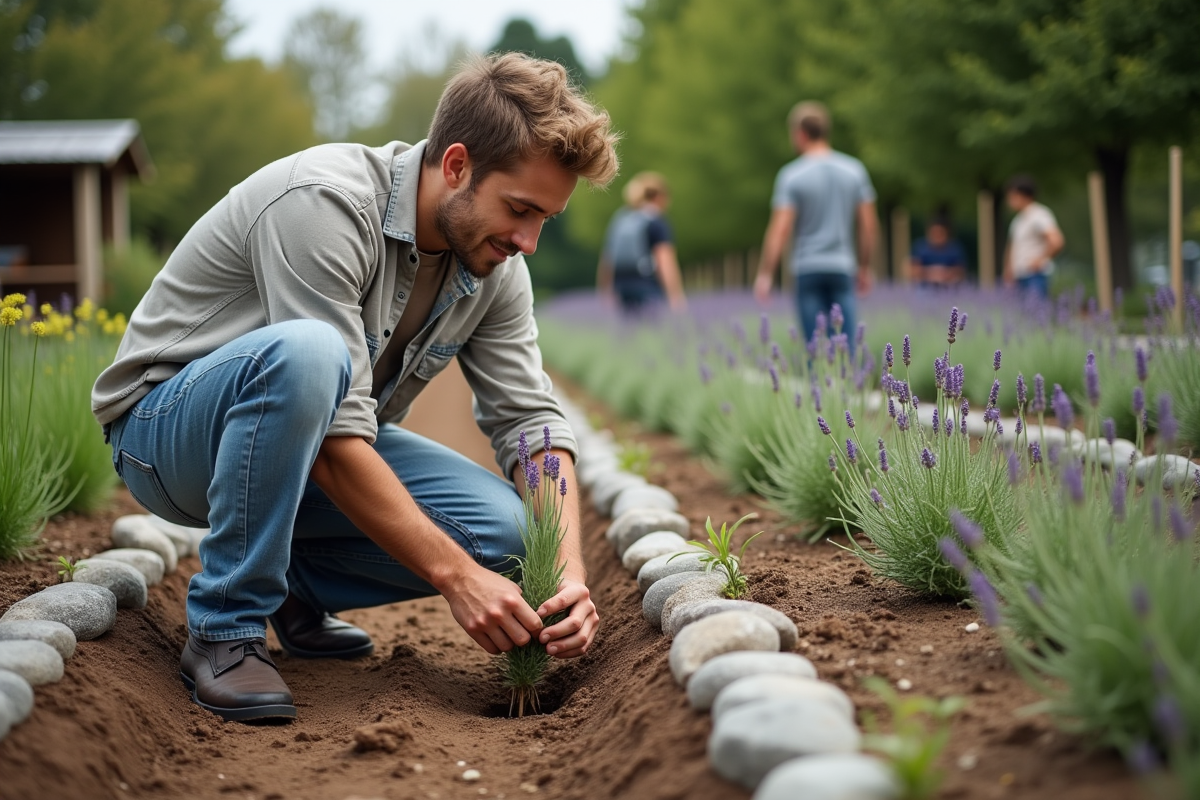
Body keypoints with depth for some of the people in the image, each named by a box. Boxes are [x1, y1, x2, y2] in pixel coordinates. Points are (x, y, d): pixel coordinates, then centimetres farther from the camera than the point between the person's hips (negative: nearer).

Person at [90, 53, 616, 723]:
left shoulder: (495, 265, -6)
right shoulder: (323, 203, -30)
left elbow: (531, 418, -5)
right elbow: (335, 441, -33)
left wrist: (569, 571, -21)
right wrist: (454, 574, -32)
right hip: (168, 430, -6)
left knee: (498, 526, -17)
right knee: (305, 353, -40)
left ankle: (291, 585, 7)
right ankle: (226, 628, -23)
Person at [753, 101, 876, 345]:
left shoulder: (791, 175, -7)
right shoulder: (855, 170, 5)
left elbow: (780, 229, -12)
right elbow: (868, 225, 8)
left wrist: (765, 274, -7)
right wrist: (864, 268, 18)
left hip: (807, 269, -2)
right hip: (843, 267, 3)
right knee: (848, 343, 2)